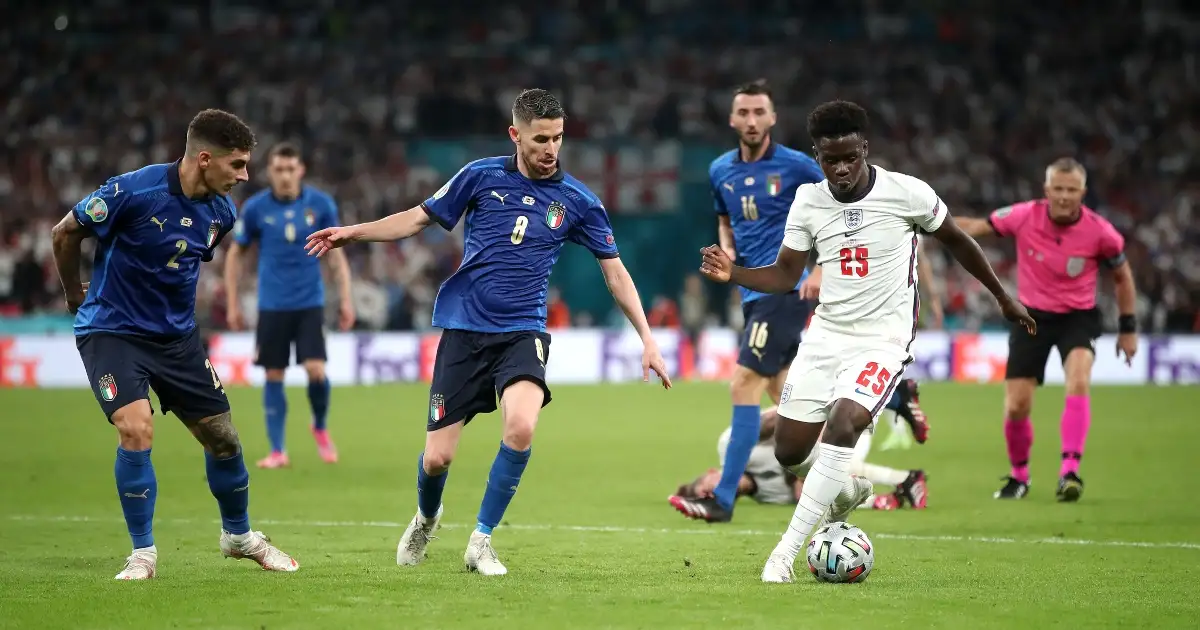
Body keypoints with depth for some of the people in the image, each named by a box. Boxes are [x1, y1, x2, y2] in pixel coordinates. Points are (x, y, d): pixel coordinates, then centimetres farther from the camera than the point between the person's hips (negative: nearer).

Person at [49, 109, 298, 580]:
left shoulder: (220, 212, -5)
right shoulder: (133, 192, -24)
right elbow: (65, 232, -9)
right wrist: (75, 294, 5)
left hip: (177, 334, 6)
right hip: (113, 329, -6)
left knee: (222, 436, 7)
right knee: (136, 429, -23)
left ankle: (238, 534, 32)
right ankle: (142, 553, -6)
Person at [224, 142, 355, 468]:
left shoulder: (321, 205, -3)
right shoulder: (255, 208, -4)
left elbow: (336, 254, 5)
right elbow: (235, 254, 7)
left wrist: (345, 299, 0)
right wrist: (232, 304, 4)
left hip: (310, 303, 0)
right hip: (272, 305, 0)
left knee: (316, 370, -12)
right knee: (274, 376, 1)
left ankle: (320, 428, 16)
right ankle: (277, 451, 10)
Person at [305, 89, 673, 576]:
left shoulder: (577, 201, 2)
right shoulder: (482, 177, 1)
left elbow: (614, 271, 9)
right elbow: (419, 218, 11)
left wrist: (647, 339, 4)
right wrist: (352, 233, 0)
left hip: (523, 333, 0)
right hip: (464, 329, 0)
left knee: (521, 426, -30)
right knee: (437, 458, -3)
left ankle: (481, 540, -11)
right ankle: (426, 518, 35)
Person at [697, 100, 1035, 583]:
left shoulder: (907, 193, -10)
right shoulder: (808, 201, 0)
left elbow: (956, 241, 6)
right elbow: (784, 276, 5)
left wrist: (1002, 297, 16)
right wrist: (732, 274, -14)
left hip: (882, 339, -5)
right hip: (826, 333, 5)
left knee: (842, 425, -28)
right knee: (790, 450, 4)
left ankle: (786, 552, -24)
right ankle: (847, 489, 40)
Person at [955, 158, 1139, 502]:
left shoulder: (1100, 232, -15)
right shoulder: (1025, 216, -15)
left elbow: (1122, 276, 2)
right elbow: (977, 227, -3)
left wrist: (1128, 328, 4)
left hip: (1078, 317, -1)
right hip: (1032, 316, 1)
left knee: (1078, 382, -30)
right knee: (1016, 407, -2)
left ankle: (1070, 472, -30)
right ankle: (1019, 477, 24)